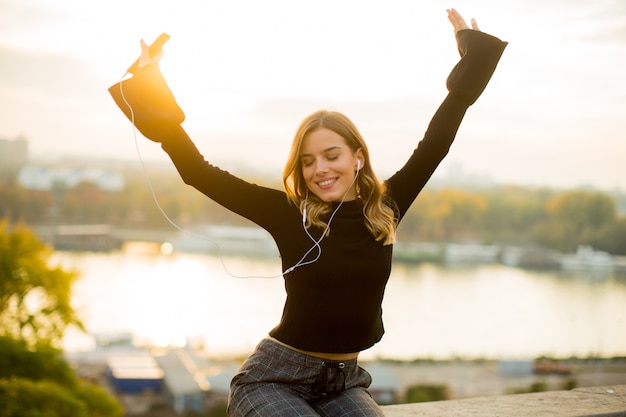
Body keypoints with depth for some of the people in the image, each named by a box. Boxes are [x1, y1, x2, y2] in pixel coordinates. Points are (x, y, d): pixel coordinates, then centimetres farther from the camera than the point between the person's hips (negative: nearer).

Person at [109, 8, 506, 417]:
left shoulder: (384, 208, -1)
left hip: (343, 382, 4)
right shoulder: (288, 213, -9)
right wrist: (152, 90, -12)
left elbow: (435, 142, 4)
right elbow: (198, 172, -10)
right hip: (274, 378, -4)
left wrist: (474, 52, 9)